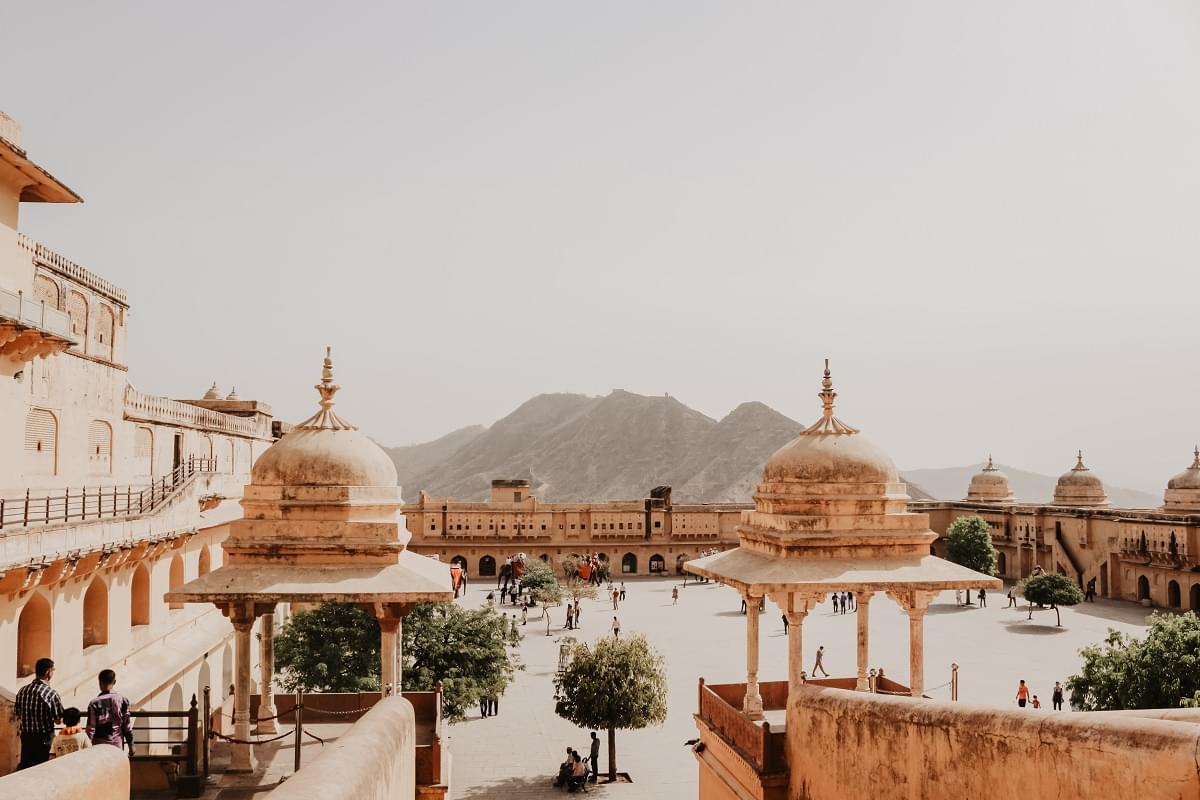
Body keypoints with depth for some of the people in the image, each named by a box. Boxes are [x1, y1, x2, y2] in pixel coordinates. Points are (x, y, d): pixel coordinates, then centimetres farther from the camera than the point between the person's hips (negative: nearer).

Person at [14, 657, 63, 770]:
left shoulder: (22, 690, -3)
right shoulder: (51, 694, -19)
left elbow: (17, 714, 8)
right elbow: (59, 719, -14)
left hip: (26, 736, 5)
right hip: (44, 737, -5)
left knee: (24, 766, 16)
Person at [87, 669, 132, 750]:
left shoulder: (94, 703, -6)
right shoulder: (122, 700, -3)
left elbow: (90, 728, -6)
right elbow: (127, 725, -1)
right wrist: (131, 745, 8)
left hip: (98, 745, -1)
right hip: (117, 744, 1)